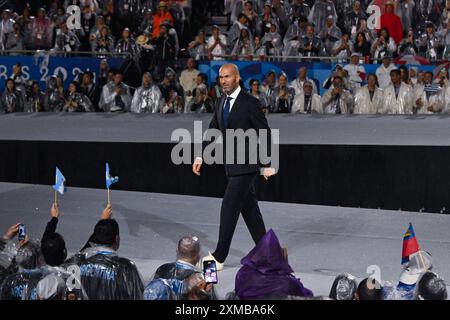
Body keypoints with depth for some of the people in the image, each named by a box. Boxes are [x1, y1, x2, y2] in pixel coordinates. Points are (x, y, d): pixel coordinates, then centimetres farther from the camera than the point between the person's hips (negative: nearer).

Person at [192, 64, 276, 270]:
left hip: (245, 165, -8)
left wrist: (266, 165, -9)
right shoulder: (221, 103, 10)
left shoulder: (250, 103, -13)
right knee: (249, 208, 14)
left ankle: (219, 257, -5)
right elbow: (213, 130, 13)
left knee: (229, 207, -9)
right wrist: (201, 157, 4)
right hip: (232, 165, 8)